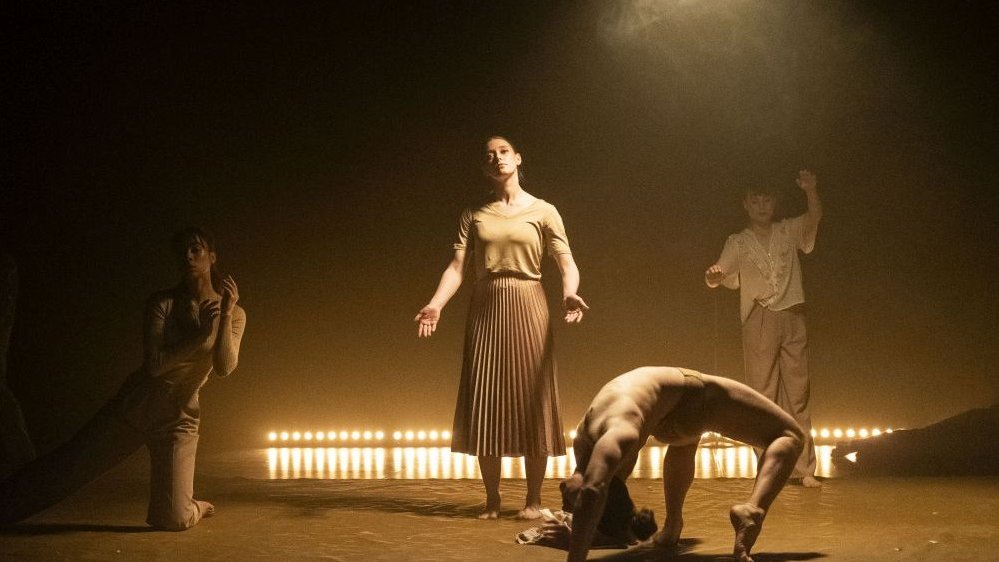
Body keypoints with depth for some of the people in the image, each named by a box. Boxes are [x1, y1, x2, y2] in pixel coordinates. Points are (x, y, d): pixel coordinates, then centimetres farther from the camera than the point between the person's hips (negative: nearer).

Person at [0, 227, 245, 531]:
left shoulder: (234, 314, -3)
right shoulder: (162, 302, -2)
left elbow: (225, 369, -18)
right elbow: (155, 364, -13)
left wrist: (226, 315, -26)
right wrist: (201, 334, -18)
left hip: (178, 418, -1)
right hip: (133, 403, 1)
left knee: (172, 520, -9)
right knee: (63, 467, -1)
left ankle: (197, 508, 25)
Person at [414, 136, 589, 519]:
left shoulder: (543, 211, 5)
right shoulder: (474, 214, 10)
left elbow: (567, 262, -4)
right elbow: (457, 266, 0)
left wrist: (570, 293, -25)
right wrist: (436, 304, -17)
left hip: (527, 307, -2)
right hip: (486, 308, 2)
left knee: (531, 401, -1)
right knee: (485, 402, 1)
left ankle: (533, 499, 7)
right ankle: (492, 498, 11)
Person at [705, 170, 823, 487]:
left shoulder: (789, 232, 10)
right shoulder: (738, 243, 6)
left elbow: (814, 217, -8)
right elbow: (719, 277, -6)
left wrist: (811, 191, -29)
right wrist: (713, 276, -32)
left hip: (792, 318, 1)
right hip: (759, 321, -1)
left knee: (798, 393, 0)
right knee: (763, 395, -2)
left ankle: (804, 467, 2)